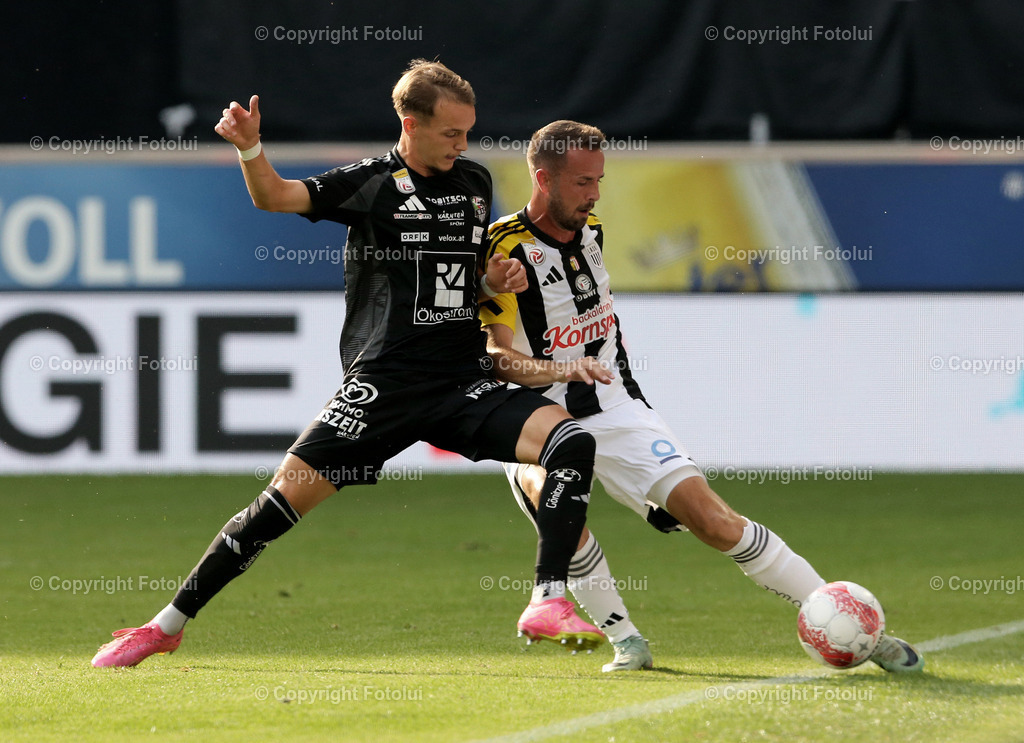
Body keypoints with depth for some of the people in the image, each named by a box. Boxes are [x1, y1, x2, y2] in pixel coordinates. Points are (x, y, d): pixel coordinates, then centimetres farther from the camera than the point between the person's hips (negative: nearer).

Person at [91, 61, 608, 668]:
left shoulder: (475, 181, 14)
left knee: (573, 443, -18)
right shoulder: (370, 182, -2)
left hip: (466, 384, 4)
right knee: (288, 495, -10)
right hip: (383, 384, -4)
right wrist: (250, 147, -36)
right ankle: (168, 625, 3)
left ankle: (549, 603, -15)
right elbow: (276, 197, -16)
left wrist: (497, 281, 7)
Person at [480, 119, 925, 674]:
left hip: (616, 410, 4)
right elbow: (494, 356, -24)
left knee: (714, 520, -9)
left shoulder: (590, 230, 7)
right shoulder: (507, 249, -15)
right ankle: (625, 642, -19)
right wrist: (556, 369, -39)